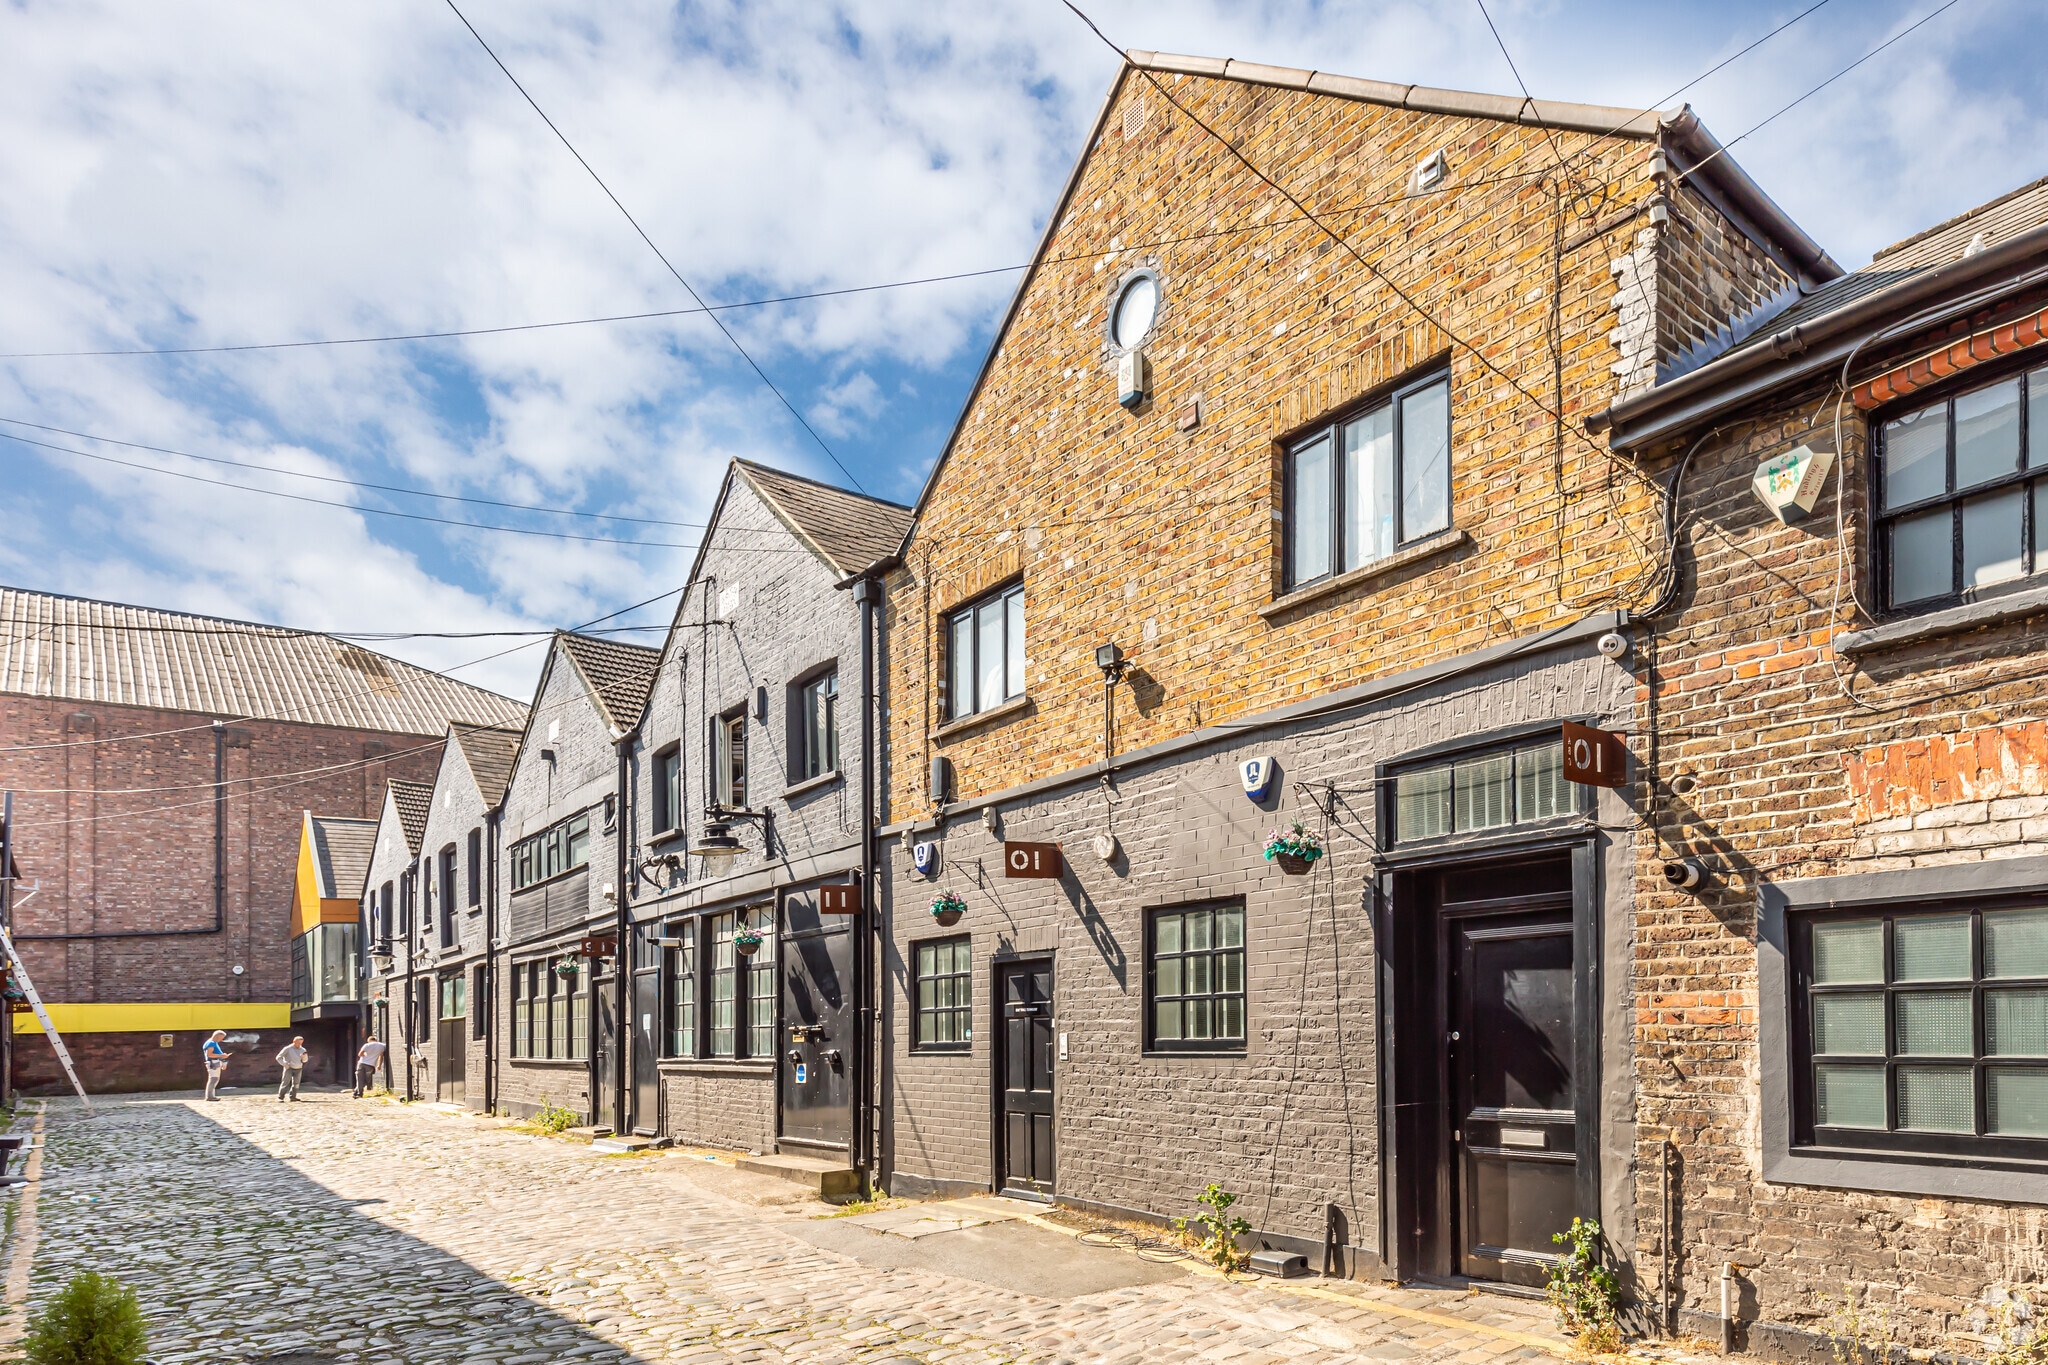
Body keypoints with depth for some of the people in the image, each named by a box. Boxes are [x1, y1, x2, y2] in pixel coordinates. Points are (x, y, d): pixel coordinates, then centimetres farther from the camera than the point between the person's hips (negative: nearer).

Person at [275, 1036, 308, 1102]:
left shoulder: (302, 1050, 7)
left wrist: (304, 1056, -13)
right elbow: (278, 1057, -2)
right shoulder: (287, 1049, -5)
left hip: (298, 1069, 4)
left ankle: (292, 1097, 12)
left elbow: (304, 1061, 10)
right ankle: (280, 1097, -8)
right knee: (285, 1082, -10)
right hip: (289, 1068, -4)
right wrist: (284, 1064, -12)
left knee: (296, 1083, 3)